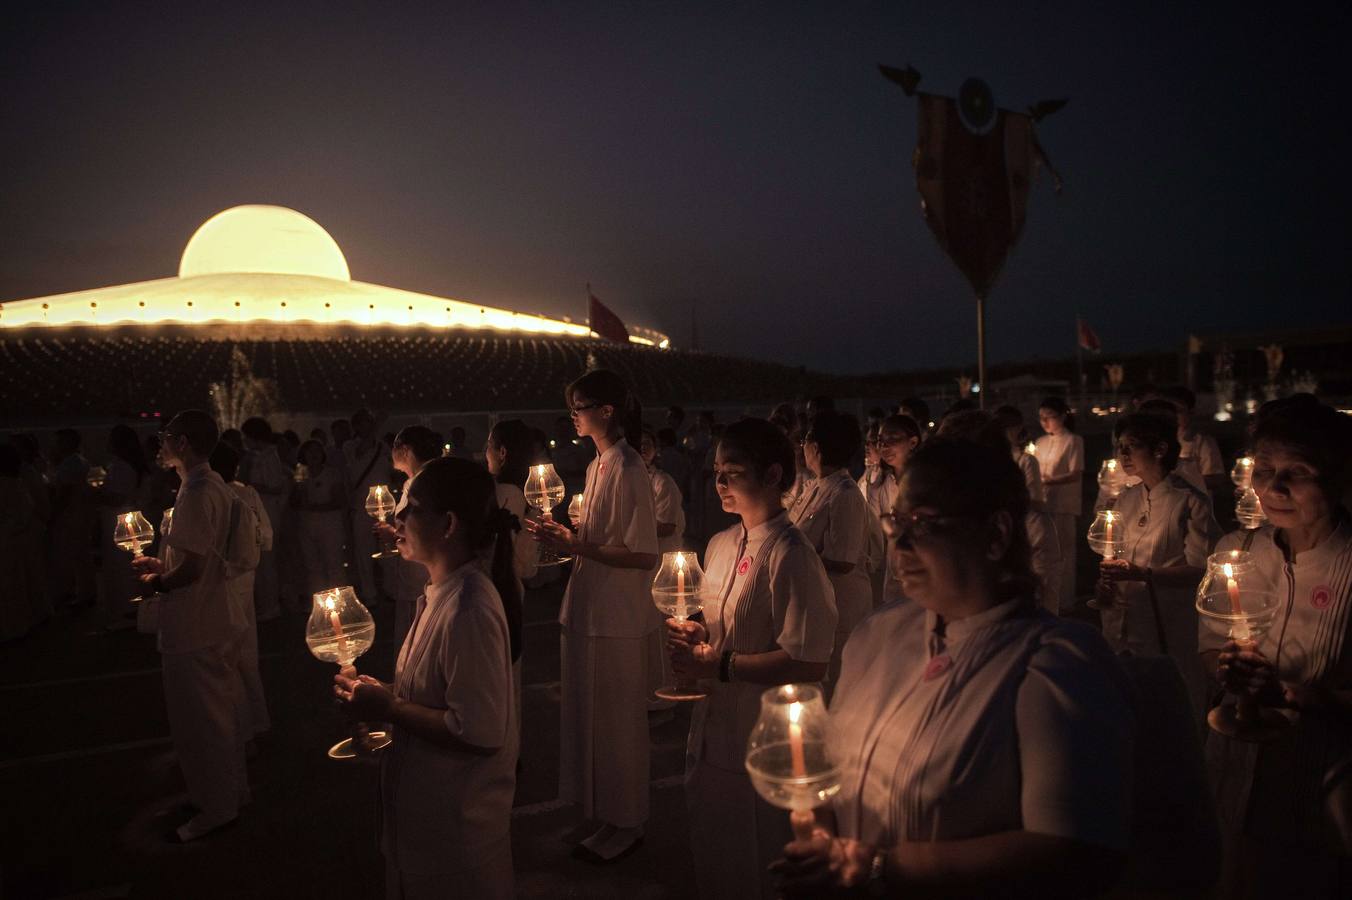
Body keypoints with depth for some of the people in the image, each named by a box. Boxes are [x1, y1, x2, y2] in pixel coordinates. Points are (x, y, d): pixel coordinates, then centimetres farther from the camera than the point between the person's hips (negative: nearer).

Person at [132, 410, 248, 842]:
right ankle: (231, 790, 36)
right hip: (216, 620, 10)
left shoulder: (196, 494, -23)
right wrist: (162, 564, 13)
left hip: (194, 628, -10)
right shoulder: (213, 486, 7)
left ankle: (216, 809, 19)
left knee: (199, 722, 5)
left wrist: (157, 584, -8)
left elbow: (192, 568, -25)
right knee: (221, 715, 21)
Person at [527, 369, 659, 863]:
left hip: (617, 617, -9)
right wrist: (563, 535, 3)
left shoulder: (628, 470, -18)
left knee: (617, 720, 6)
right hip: (588, 610, 9)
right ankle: (600, 807, 37)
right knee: (589, 713, 19)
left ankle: (624, 823, 24)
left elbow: (644, 555, -21)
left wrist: (577, 546, -23)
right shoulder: (596, 466, 10)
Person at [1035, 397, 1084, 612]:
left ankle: (1063, 601, 8)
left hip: (1064, 505, -5)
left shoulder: (1073, 441, -2)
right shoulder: (1041, 442, 15)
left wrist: (1048, 482, -22)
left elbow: (1076, 474, -10)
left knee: (1061, 554, -1)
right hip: (1043, 503, 5)